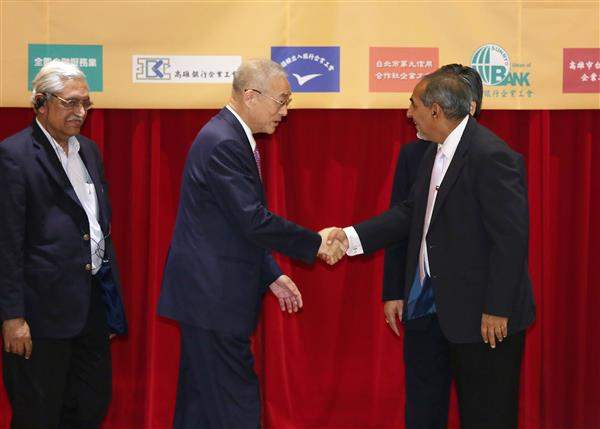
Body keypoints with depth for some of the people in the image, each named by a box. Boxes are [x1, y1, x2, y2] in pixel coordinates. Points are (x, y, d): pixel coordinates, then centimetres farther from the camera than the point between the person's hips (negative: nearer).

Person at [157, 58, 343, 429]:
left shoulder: (231, 138, 14)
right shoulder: (223, 143, -18)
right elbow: (254, 221, -22)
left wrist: (272, 276, 15)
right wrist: (316, 244, -13)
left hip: (209, 294, 11)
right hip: (213, 295, -11)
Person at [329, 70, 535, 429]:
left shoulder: (491, 156, -22)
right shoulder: (437, 153, 9)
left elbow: (512, 237, -23)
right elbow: (412, 212, 11)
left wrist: (498, 310, -22)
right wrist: (353, 237, 1)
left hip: (488, 316, -9)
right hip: (450, 305, 9)